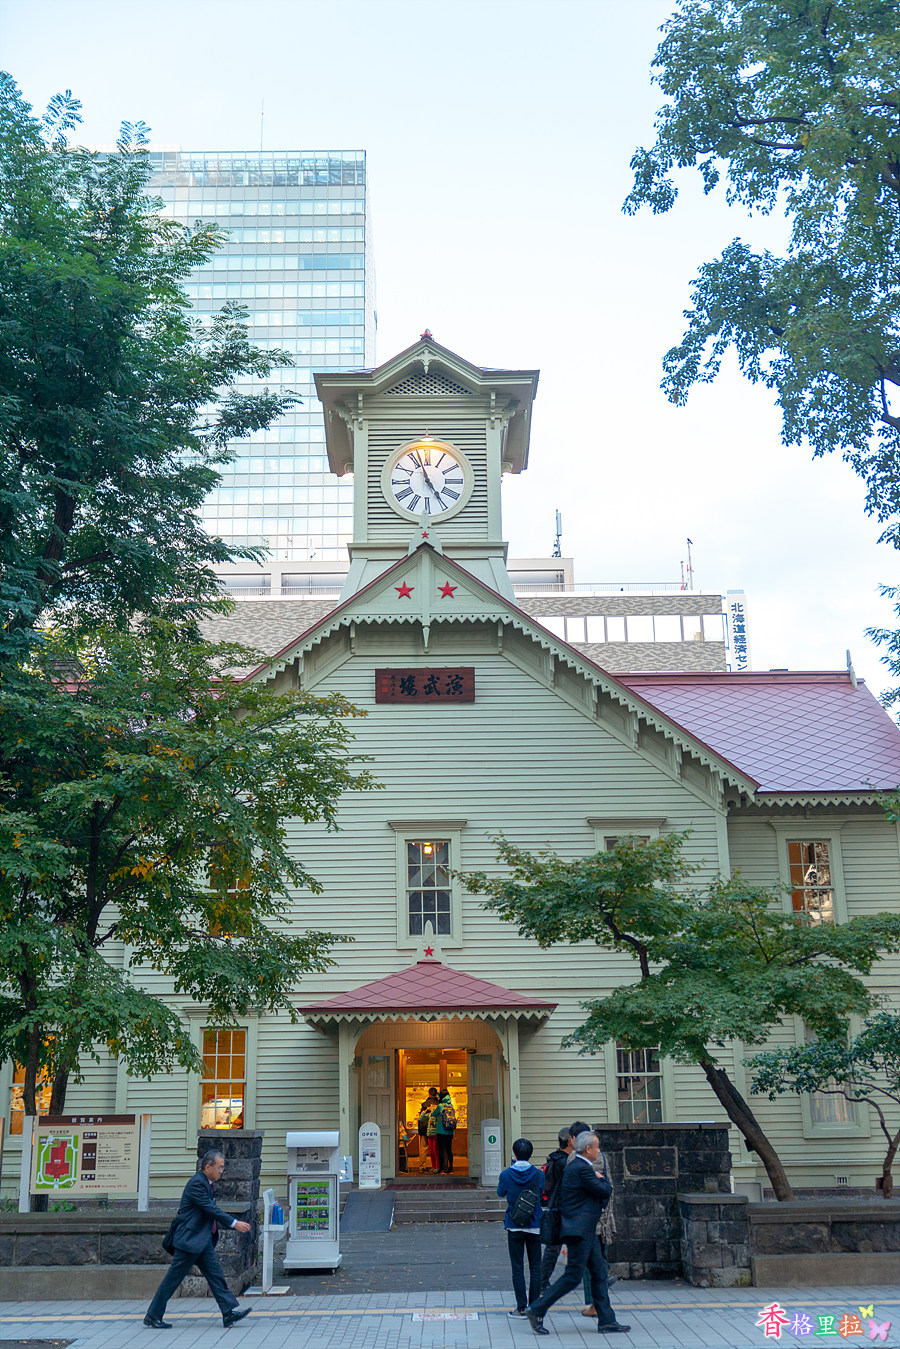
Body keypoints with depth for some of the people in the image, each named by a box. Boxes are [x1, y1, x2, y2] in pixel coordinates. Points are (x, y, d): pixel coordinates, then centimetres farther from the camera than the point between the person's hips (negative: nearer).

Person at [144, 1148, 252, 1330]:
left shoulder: (207, 1184, 12)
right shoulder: (196, 1184, -19)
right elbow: (211, 1209, -23)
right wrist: (234, 1223, -23)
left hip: (203, 1240, 10)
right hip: (190, 1239, -10)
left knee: (215, 1274, 4)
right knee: (173, 1278, -1)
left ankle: (229, 1312, 2)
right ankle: (153, 1316, 10)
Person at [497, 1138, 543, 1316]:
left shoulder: (506, 1174, -9)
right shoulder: (538, 1174, -7)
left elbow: (500, 1193, 9)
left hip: (514, 1227, -1)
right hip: (534, 1227, 1)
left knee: (517, 1268, 5)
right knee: (535, 1268, 9)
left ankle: (521, 1308, 5)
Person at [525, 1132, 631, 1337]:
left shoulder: (574, 1166, 15)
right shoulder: (582, 1169, -18)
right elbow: (605, 1191, -14)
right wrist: (603, 1180, 5)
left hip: (586, 1231, 11)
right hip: (579, 1230, -11)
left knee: (599, 1273, 11)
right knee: (573, 1276, -6)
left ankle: (607, 1321, 15)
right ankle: (537, 1310, 0)